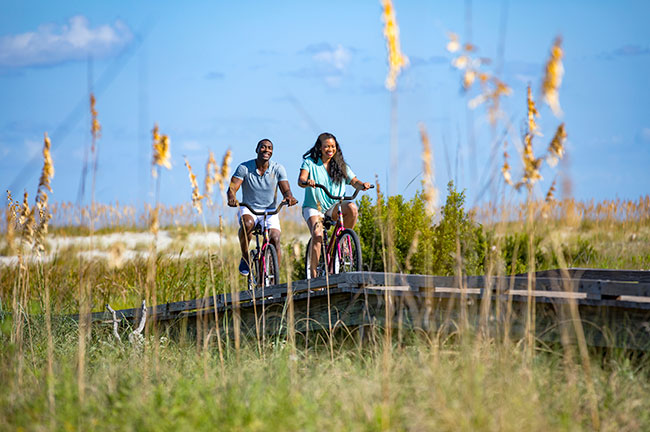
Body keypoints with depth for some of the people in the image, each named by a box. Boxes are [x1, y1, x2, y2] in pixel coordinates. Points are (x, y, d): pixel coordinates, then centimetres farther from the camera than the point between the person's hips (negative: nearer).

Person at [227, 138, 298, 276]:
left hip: (270, 211, 1)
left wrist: (289, 197, -32)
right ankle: (245, 258, -12)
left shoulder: (278, 169, -1)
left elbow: (286, 190, -7)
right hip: (249, 209, -1)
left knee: (275, 239, -23)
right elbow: (232, 187, -13)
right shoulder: (244, 168, -6)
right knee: (247, 224, -36)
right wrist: (232, 198, -37)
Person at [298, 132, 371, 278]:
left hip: (334, 207, 2)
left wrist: (362, 185, -23)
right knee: (317, 235, -27)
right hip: (313, 207, -2)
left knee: (352, 208, -30)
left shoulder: (340, 165, 8)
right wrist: (307, 182, -41)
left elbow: (354, 181, 1)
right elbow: (300, 180, -16)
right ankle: (313, 274, -18)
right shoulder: (310, 162, -1)